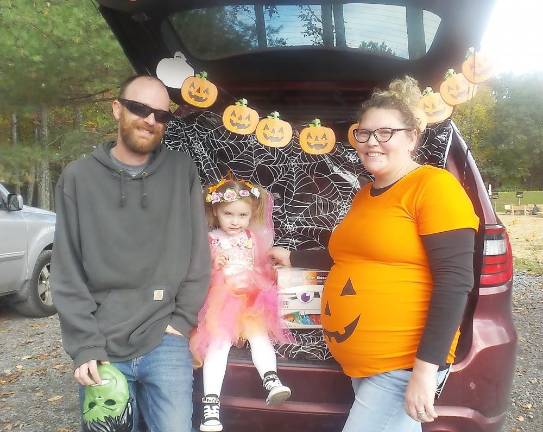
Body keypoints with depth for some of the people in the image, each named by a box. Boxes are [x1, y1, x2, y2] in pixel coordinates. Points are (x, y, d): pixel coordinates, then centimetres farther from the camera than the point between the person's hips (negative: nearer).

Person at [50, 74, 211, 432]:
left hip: (165, 342, 0)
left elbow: (199, 256, 5)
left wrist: (182, 321, -1)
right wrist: (85, 345, -6)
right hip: (103, 349, 0)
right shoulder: (79, 178, 2)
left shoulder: (183, 171, 3)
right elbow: (67, 274, 0)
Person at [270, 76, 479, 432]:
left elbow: (455, 280, -18)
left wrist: (426, 368, -22)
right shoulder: (364, 195, 13)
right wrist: (293, 258, 29)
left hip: (403, 365, -8)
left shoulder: (433, 186, -11)